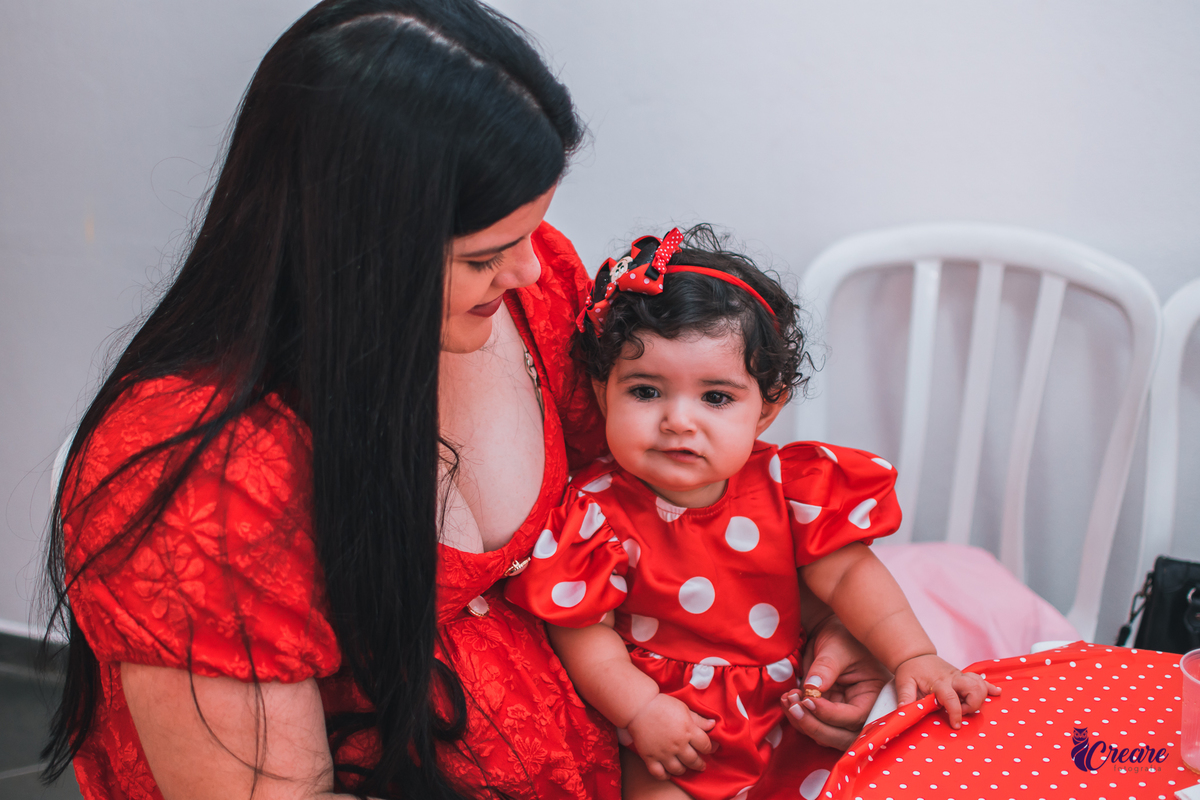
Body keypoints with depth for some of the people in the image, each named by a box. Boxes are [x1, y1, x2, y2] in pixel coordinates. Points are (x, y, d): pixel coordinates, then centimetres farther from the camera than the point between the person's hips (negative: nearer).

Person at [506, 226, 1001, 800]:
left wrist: (914, 658, -14)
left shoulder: (786, 484, -8)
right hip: (672, 732, -2)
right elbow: (584, 630, -11)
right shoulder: (600, 512, -16)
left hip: (788, 708, 3)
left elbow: (848, 574, -5)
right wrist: (640, 710, -20)